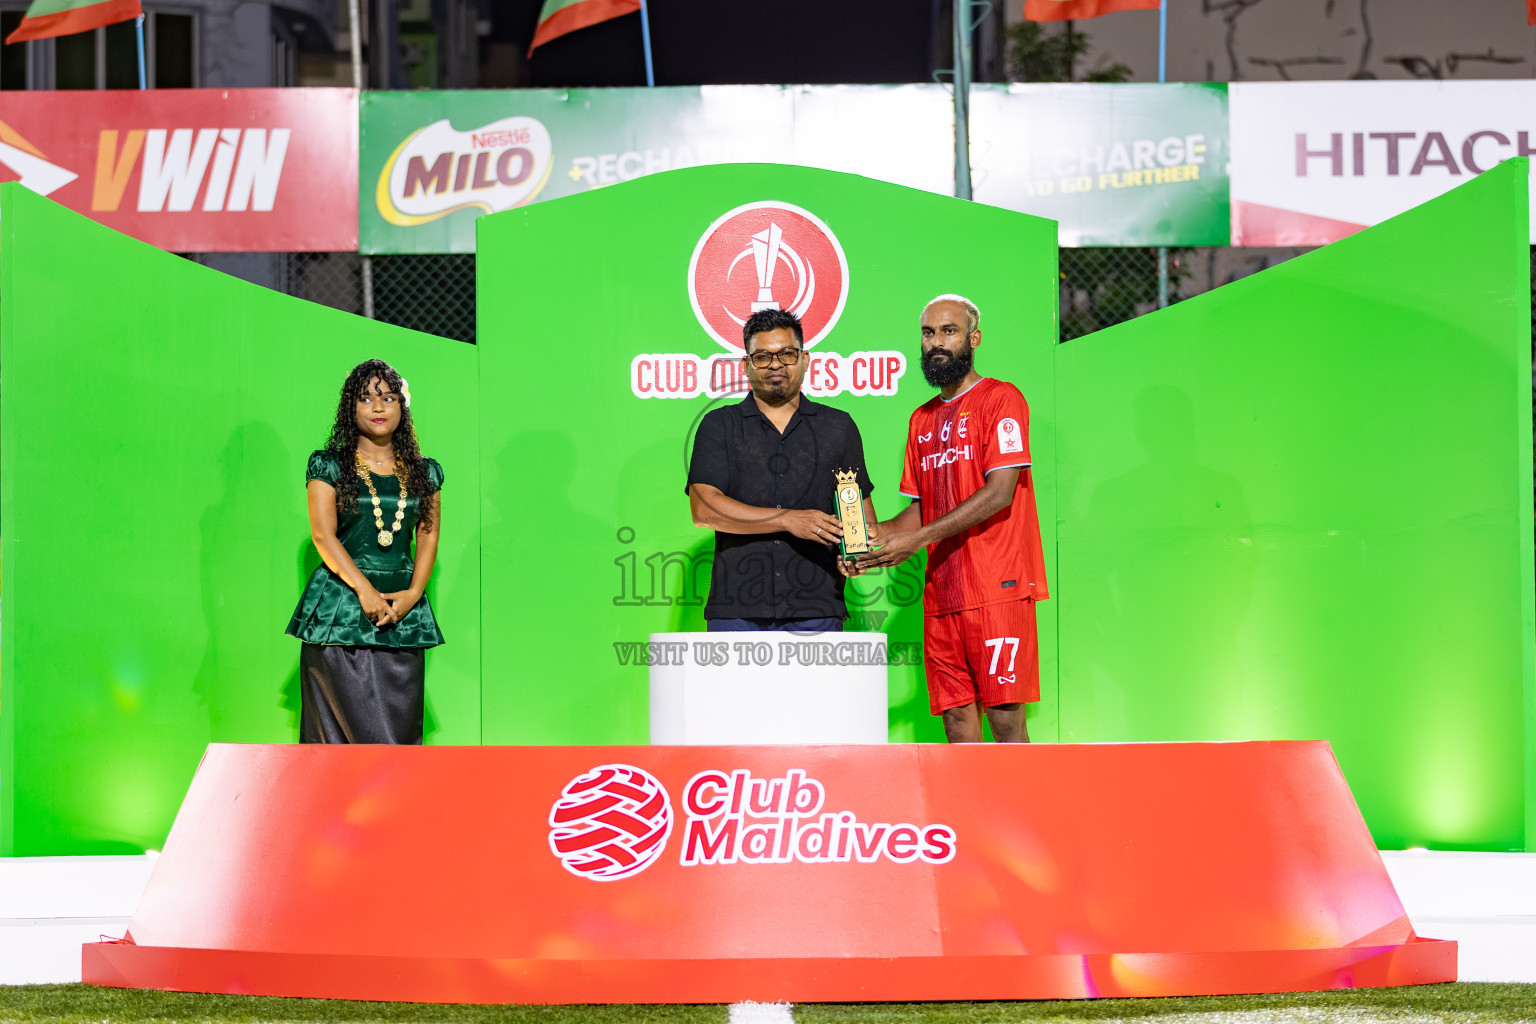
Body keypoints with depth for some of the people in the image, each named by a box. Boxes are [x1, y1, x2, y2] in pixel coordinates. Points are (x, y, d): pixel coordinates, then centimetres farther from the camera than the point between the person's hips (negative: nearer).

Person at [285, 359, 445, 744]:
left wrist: (413, 593, -6)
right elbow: (323, 536, -4)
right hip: (341, 612, -3)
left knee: (400, 730, -1)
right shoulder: (329, 467, 4)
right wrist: (365, 590, -14)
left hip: (404, 615, 3)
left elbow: (429, 537, 10)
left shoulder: (423, 473, 14)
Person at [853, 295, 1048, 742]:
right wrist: (879, 534, 2)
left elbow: (999, 492, -12)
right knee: (956, 718, 2)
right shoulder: (923, 419, 20)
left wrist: (917, 538, -16)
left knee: (1004, 716, -10)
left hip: (998, 587, -7)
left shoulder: (1000, 399, -2)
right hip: (941, 591, 7)